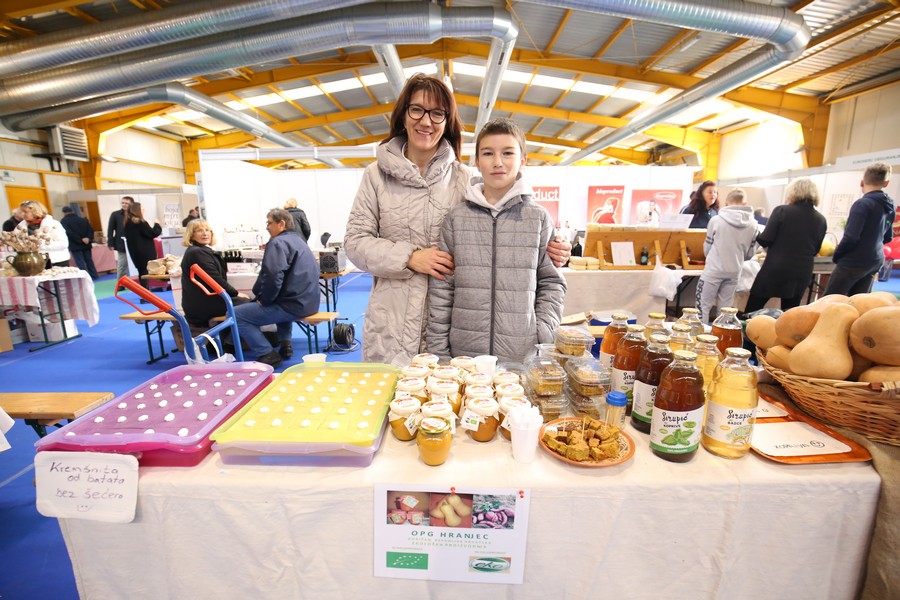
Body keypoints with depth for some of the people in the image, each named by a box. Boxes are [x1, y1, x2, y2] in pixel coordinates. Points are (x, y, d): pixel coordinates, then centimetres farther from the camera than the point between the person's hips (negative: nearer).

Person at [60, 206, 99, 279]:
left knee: (80, 263, -3)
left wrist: (80, 240, -15)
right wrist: (89, 238, -10)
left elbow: (69, 233, -17)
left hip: (75, 246, -5)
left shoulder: (63, 221, -4)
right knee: (89, 261, 13)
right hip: (86, 245, 5)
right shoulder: (83, 219, 11)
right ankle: (94, 276, 14)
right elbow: (91, 229, 2)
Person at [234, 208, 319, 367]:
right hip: (307, 301, 10)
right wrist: (264, 298, 21)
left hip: (294, 304, -10)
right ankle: (285, 344, 27)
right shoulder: (298, 240, 20)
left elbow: (273, 277, -24)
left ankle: (268, 354, -7)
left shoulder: (278, 242, -11)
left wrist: (263, 300, -8)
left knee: (235, 314, -3)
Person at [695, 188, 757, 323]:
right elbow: (750, 254, 8)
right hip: (734, 272, 4)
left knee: (703, 305, 5)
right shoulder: (753, 224, 0)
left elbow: (706, 248, 1)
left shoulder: (716, 220, -8)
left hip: (714, 270, -3)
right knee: (726, 308, 14)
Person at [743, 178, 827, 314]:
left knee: (751, 311, 7)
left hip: (774, 270, -4)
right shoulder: (821, 220, 4)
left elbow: (765, 240, -11)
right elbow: (815, 250, 13)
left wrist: (757, 236, 9)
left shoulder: (782, 211, -8)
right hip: (802, 273, 4)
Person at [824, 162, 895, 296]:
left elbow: (851, 237, -20)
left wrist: (836, 256, -6)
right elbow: (888, 237, 21)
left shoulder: (862, 204, -15)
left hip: (853, 262, -8)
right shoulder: (889, 206, 11)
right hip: (876, 262, 8)